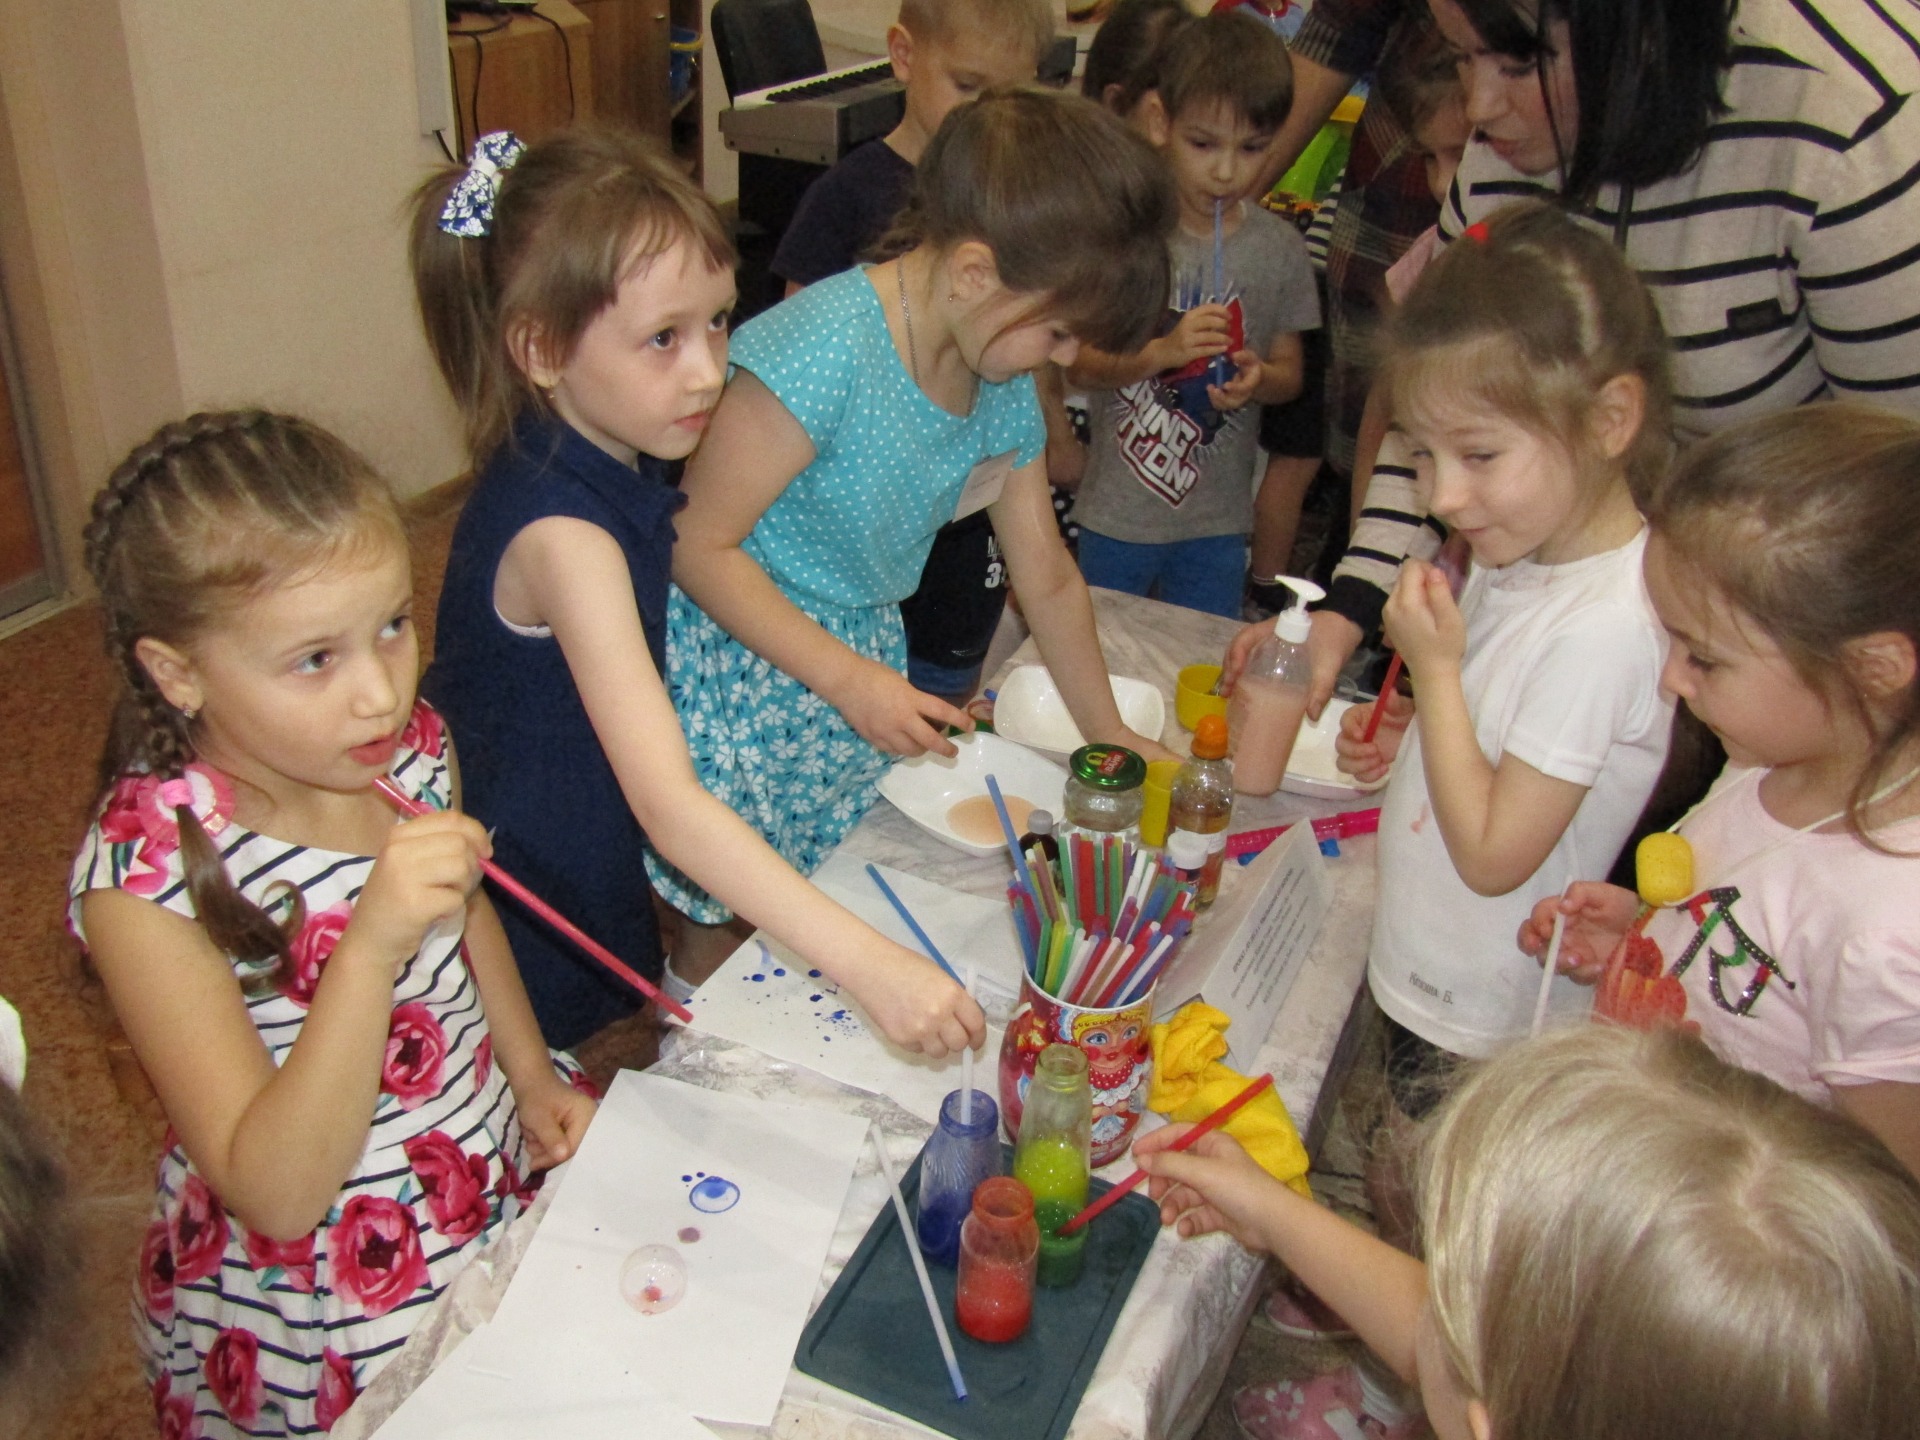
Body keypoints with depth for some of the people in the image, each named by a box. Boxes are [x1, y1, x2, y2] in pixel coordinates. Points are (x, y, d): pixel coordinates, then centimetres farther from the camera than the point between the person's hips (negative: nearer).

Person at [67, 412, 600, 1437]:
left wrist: (532, 1077, 4)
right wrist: (373, 944, -40)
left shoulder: (413, 747, -10)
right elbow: (276, 1196, -28)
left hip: (506, 1185, 5)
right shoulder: (146, 876, -27)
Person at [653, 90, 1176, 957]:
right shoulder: (823, 351, -26)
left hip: (865, 661, 7)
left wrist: (1107, 732, 11)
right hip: (740, 670, -7)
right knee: (725, 938, 2)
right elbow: (698, 545, -22)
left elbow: (1047, 578, 10)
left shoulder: (1006, 386, -1)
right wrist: (851, 681, -24)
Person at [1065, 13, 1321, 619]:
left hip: (1218, 522, 2)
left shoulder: (1280, 249, -3)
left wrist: (1258, 377, -17)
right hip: (1116, 513, -2)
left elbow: (1289, 372, 6)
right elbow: (1079, 364, -11)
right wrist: (1162, 352, -27)